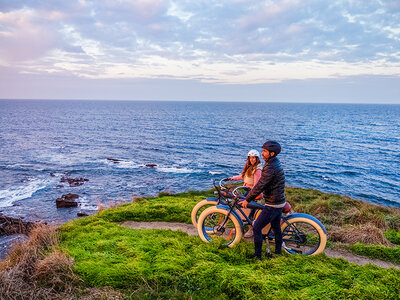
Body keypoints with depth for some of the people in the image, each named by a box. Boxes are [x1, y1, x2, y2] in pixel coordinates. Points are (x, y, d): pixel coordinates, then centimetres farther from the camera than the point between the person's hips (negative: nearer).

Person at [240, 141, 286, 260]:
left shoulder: (270, 167, -24)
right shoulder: (276, 163, 8)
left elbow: (260, 186, -24)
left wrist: (247, 200, -16)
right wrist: (252, 186, 23)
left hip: (272, 205, -10)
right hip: (279, 202, 10)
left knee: (257, 228, -3)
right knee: (276, 228, 21)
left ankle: (257, 255, 6)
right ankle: (278, 252, 35)